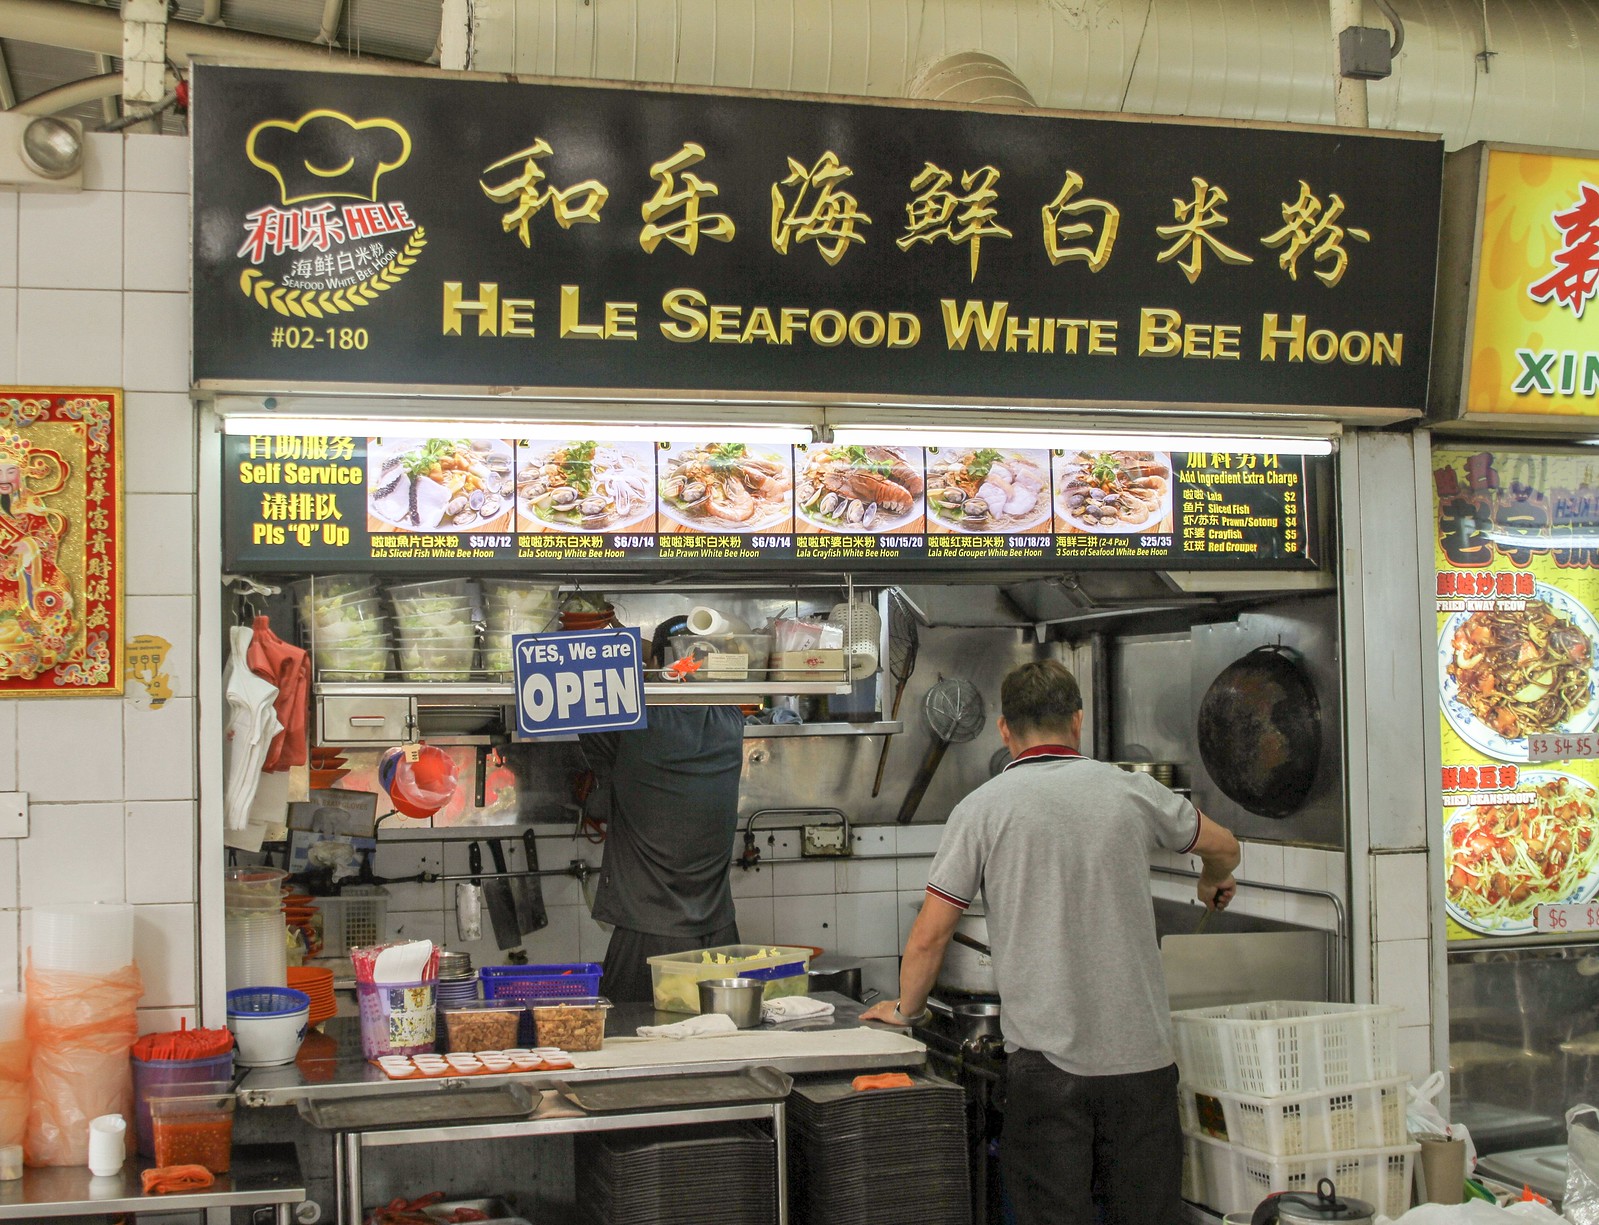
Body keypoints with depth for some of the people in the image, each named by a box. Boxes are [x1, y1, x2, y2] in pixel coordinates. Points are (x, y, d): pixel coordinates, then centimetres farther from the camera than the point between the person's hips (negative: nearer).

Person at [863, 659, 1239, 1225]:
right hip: (1139, 1051, 2)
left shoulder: (982, 808, -3)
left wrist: (905, 1008, 15)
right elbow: (1223, 846, 23)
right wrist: (1214, 885, 46)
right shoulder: (1131, 790, 5)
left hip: (1044, 1056, -2)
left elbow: (929, 934, -3)